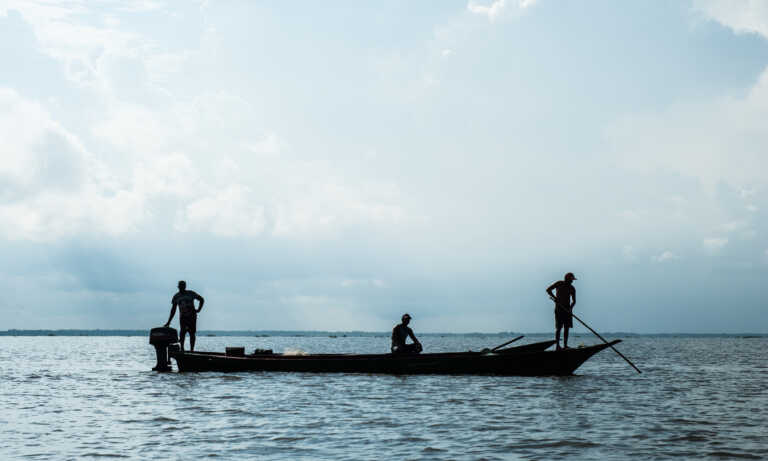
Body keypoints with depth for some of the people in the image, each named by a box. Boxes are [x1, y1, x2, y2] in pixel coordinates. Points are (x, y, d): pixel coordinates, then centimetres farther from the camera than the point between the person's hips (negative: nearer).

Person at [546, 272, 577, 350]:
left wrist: (570, 307, -11)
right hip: (559, 309, -5)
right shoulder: (559, 284, -2)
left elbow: (574, 301, 9)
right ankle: (557, 345, -10)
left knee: (566, 327, 1)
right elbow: (548, 290, -7)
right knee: (558, 327, -8)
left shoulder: (572, 288, 9)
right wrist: (554, 297, -21)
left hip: (567, 309, 5)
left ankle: (565, 345, 3)